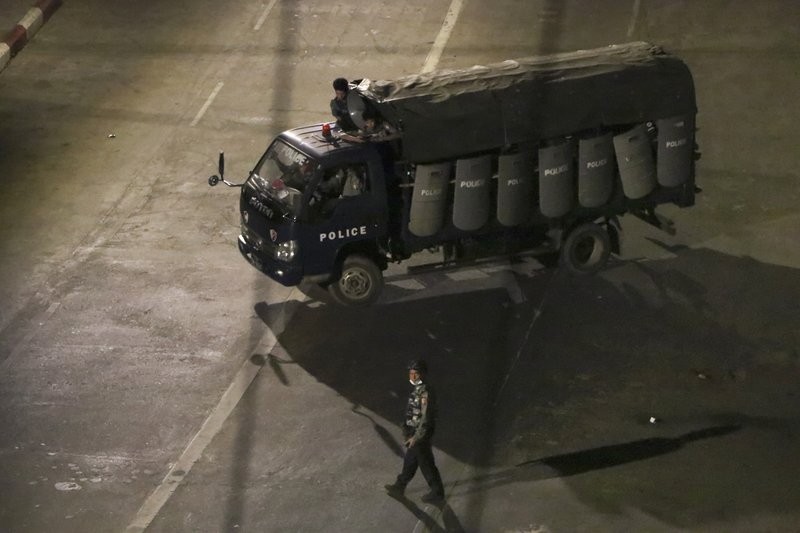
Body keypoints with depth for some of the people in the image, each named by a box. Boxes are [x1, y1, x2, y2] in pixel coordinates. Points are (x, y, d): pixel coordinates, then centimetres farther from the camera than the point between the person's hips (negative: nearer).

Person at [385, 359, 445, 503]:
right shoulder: (418, 389, 2)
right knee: (409, 461, 23)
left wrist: (415, 437, -22)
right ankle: (399, 487, 38)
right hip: (414, 432, 9)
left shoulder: (425, 393, -28)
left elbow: (426, 418, -27)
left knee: (426, 465, 5)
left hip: (421, 435, -9)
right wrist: (408, 431, 22)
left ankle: (437, 493, 20)